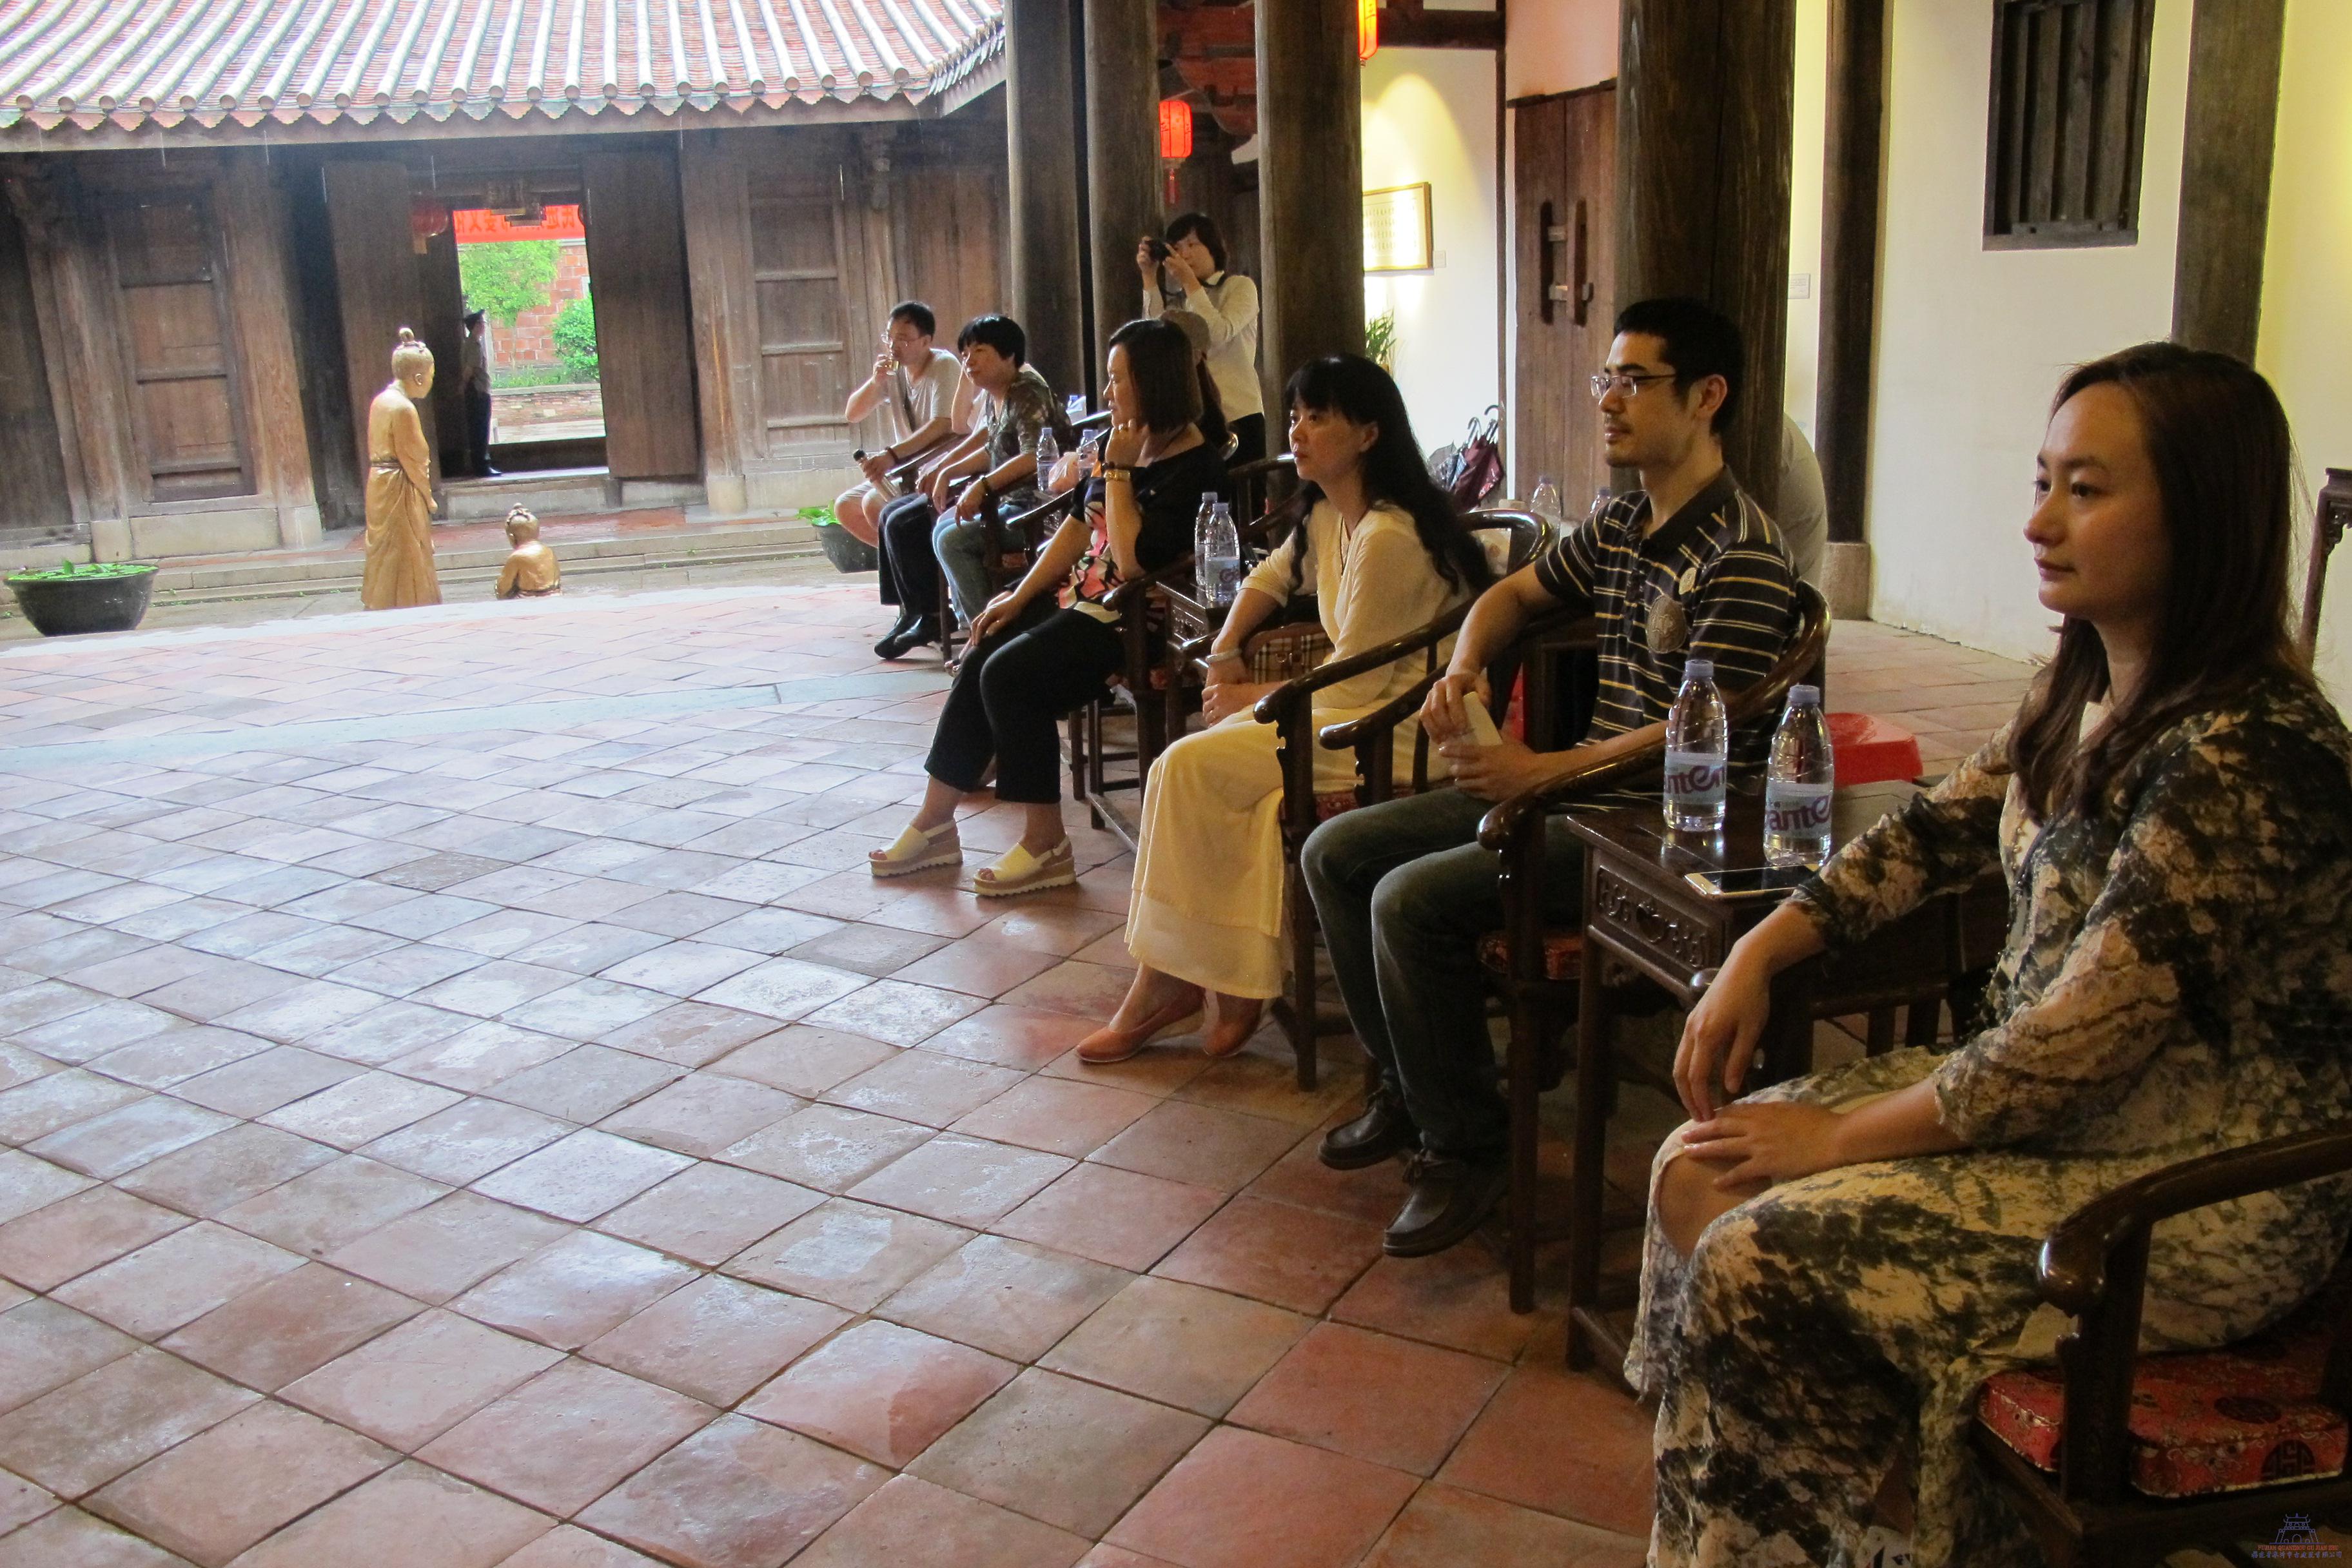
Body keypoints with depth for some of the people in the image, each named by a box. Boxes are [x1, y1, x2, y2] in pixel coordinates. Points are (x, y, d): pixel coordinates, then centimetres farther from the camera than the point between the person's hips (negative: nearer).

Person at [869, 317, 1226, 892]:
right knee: (981, 663, -5)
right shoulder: (1123, 442, 9)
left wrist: (1119, 471, -18)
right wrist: (1019, 596, 7)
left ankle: (1046, 845, -10)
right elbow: (1080, 526, 14)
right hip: (1083, 596, 9)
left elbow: (1133, 561, -24)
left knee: (1009, 674, -21)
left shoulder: (1195, 465, -17)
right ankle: (934, 823, 5)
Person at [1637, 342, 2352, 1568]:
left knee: (1762, 1260, -18)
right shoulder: (2088, 690, 3)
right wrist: (1761, 950, 0)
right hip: (2057, 1106, 9)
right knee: (1700, 1174, -2)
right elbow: (1941, 829, 13)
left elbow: (2087, 1038, -26)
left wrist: (1844, 1136, -17)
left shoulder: (2251, 754, -26)